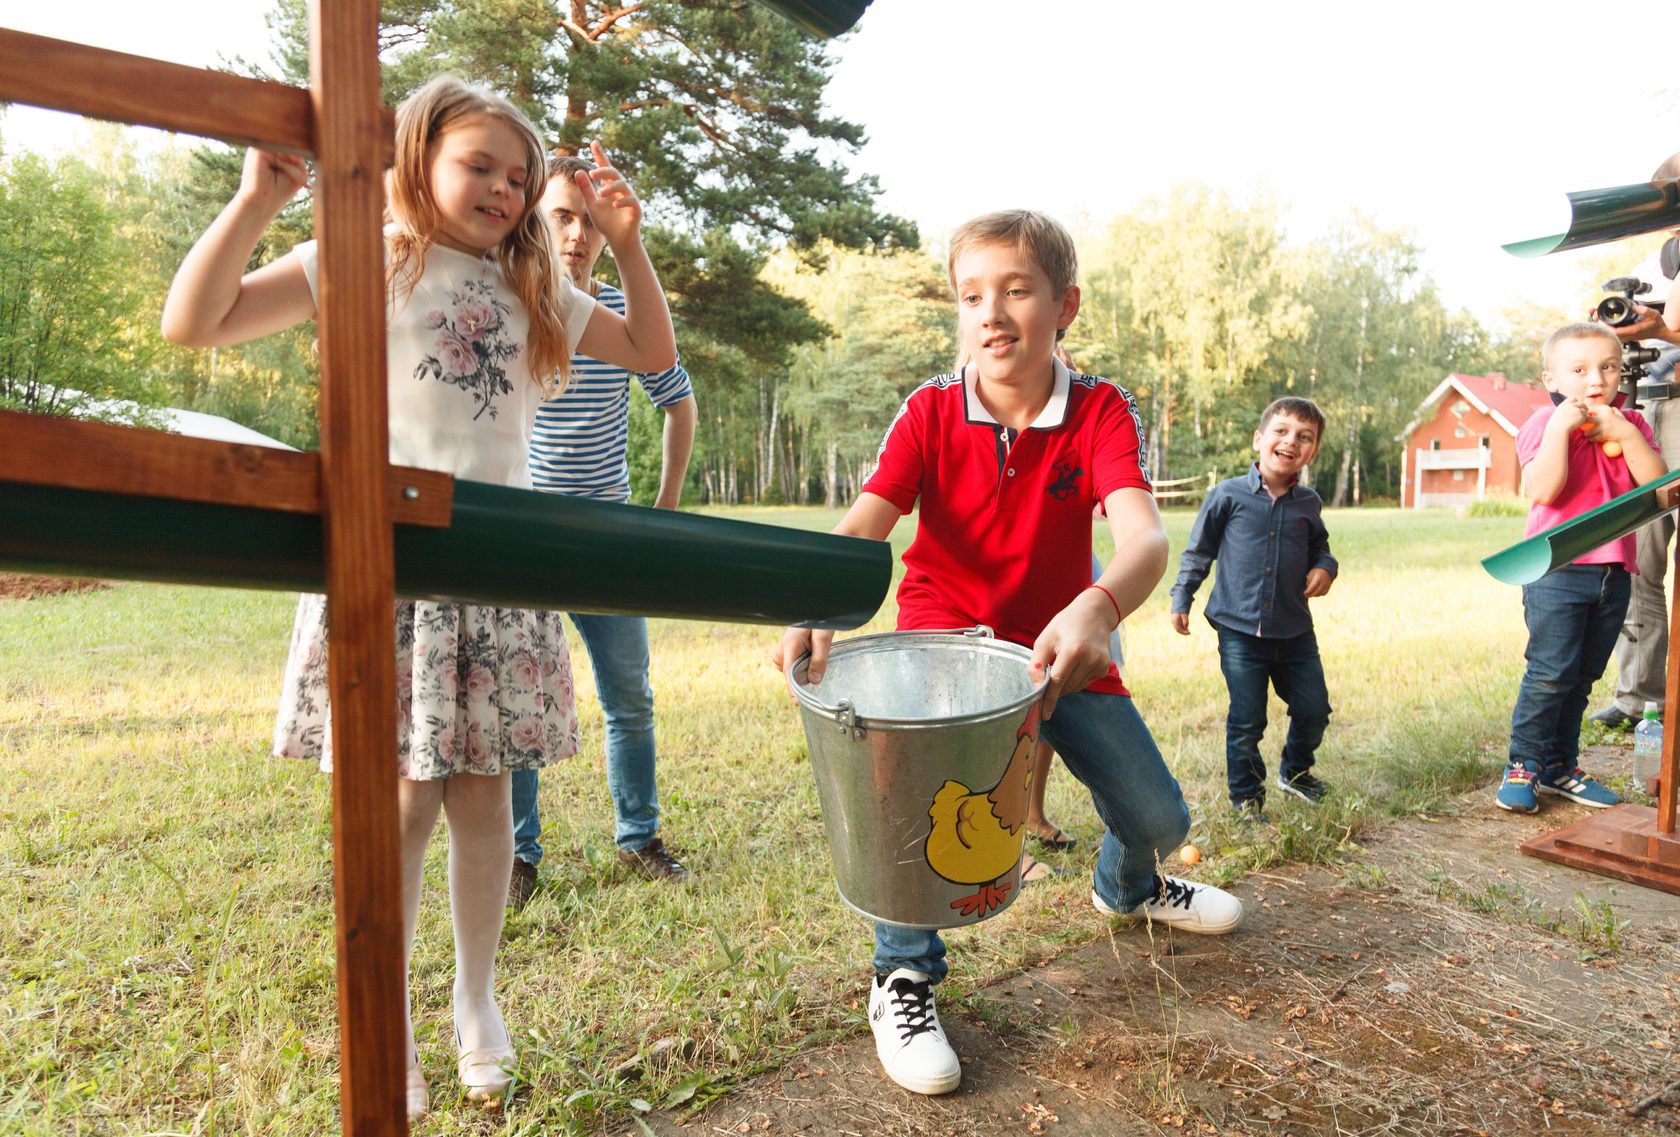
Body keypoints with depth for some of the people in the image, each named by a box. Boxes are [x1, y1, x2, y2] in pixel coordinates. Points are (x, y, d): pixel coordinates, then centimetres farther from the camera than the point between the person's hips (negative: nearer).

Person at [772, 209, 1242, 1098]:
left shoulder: (1101, 411, -16)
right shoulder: (931, 412, -14)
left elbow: (1144, 538, -32)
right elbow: (861, 527, -24)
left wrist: (1097, 607, -55)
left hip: (1059, 642, 2)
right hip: (945, 633, -1)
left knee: (1158, 818, 3)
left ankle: (1127, 885, 44)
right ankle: (903, 975, -5)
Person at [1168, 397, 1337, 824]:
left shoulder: (1309, 504, 5)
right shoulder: (1229, 495, -5)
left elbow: (1319, 547, 22)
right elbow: (1198, 551, 3)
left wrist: (1324, 568, 0)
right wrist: (1181, 599, 3)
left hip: (1295, 631, 4)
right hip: (1240, 630, -3)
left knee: (1314, 709, 10)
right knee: (1246, 721, 2)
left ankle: (1295, 771, 39)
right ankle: (1246, 794, 24)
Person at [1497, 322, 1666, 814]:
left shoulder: (1631, 425, 11)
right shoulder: (1544, 424, -6)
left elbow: (1656, 483, -2)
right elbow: (1543, 491, -20)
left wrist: (1623, 434, -11)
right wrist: (1560, 427, -23)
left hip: (1613, 569, 6)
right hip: (1557, 569, -6)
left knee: (1583, 676, 12)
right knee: (1551, 672, -9)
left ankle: (1560, 765, 22)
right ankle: (1523, 765, 2)